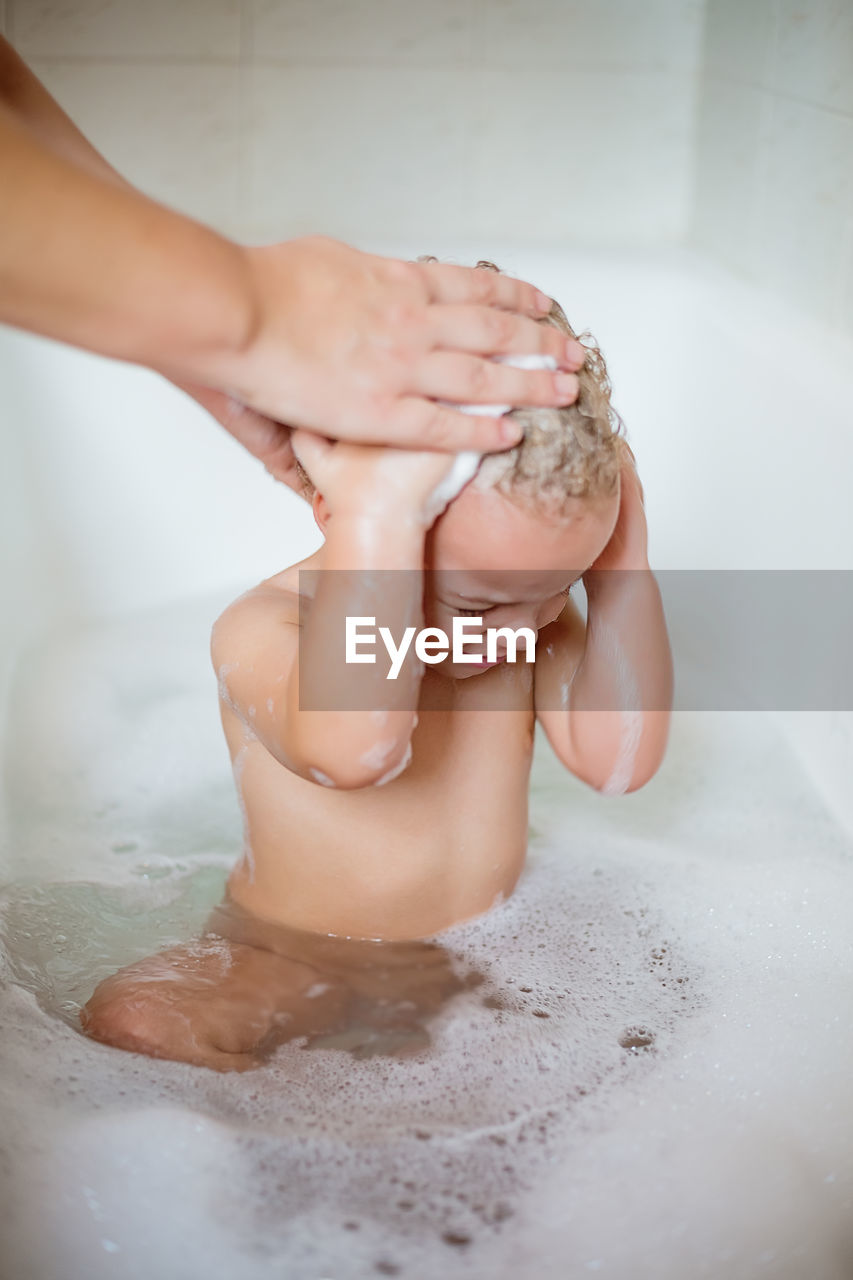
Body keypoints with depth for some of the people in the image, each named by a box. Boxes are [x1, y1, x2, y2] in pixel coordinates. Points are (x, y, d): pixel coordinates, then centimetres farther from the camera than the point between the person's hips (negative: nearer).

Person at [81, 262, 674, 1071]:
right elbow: (353, 747, -48)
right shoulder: (261, 632, -25)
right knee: (131, 1021, -28)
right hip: (285, 968, -5)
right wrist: (380, 515, -52)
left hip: (482, 957, 5)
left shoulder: (525, 601, -7)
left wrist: (622, 559, -23)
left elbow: (618, 757, -21)